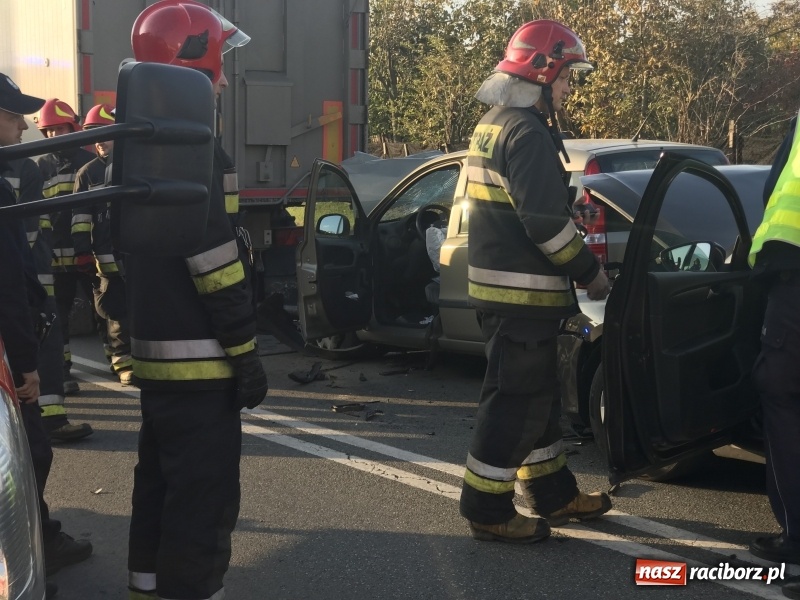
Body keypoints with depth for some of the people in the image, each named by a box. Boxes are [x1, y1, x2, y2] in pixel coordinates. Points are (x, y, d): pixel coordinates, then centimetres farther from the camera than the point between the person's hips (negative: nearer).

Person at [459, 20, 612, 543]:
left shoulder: (494, 124, 16)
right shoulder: (527, 132, -17)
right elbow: (544, 220, -23)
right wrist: (590, 270, -12)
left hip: (499, 283, 11)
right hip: (521, 291, -11)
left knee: (537, 393, 18)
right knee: (517, 400, -3)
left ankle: (553, 493, 29)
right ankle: (488, 509, 5)